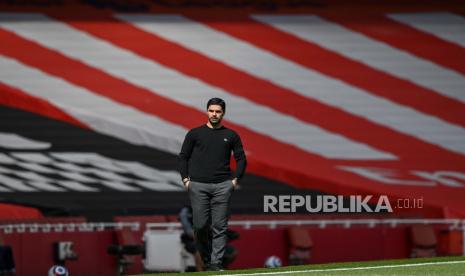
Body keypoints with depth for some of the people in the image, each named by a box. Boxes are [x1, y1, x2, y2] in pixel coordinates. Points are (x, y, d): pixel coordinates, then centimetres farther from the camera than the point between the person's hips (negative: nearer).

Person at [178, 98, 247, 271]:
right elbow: (183, 157, 11)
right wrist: (185, 179, 1)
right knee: (200, 225, -4)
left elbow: (241, 159, 15)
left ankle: (216, 262, -3)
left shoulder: (231, 135, 12)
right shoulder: (195, 133, 9)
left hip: (222, 186, 0)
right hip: (197, 186, 0)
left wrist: (235, 179, 3)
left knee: (219, 227, -5)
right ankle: (206, 260, 12)